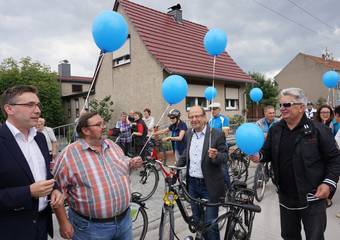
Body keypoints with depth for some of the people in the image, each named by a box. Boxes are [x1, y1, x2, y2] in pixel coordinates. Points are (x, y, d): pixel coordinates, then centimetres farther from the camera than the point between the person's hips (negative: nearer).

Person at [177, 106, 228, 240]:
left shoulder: (217, 134, -13)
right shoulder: (189, 134, 5)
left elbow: (224, 156, -10)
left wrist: (215, 156, -31)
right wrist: (177, 167, 12)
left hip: (209, 185, -5)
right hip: (192, 183, 6)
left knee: (210, 223, 2)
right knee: (197, 219, 20)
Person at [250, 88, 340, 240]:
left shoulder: (318, 130, -11)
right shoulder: (275, 130, 2)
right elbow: (268, 153, 9)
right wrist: (258, 156, -12)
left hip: (312, 199, -4)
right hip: (285, 198, 5)